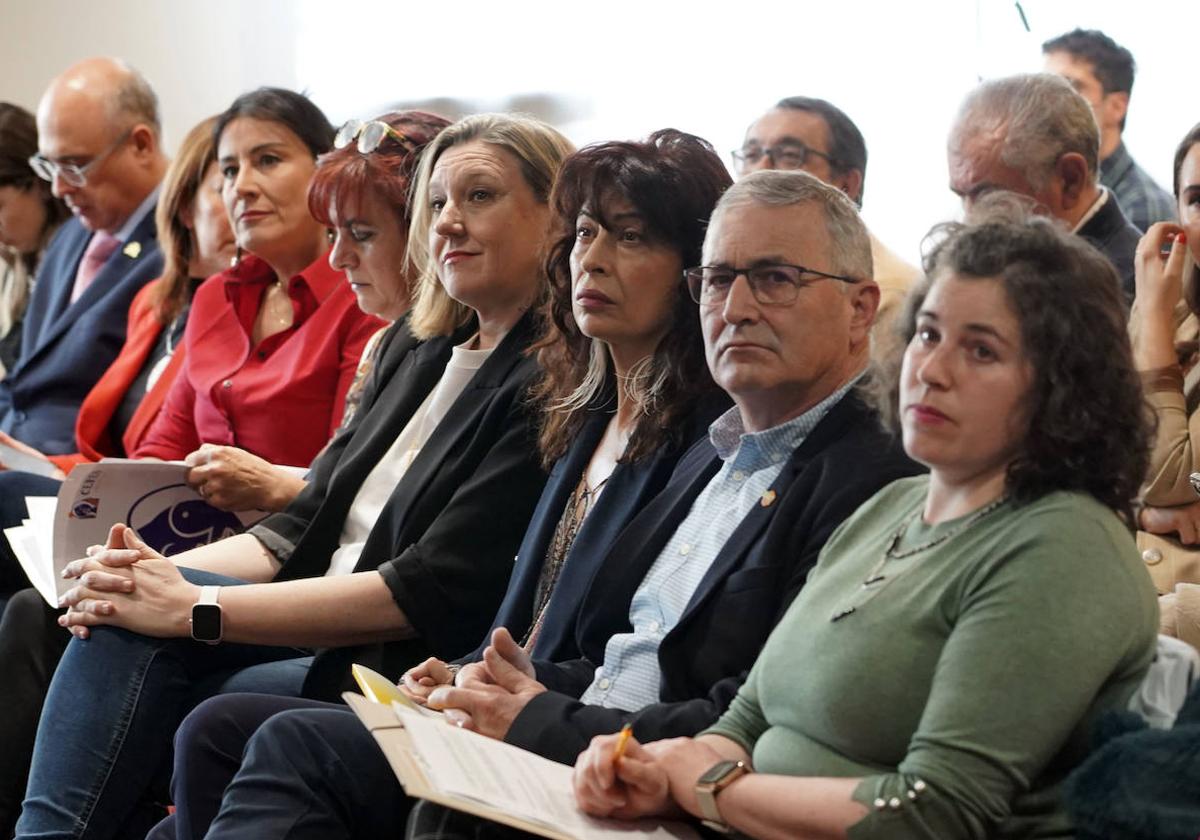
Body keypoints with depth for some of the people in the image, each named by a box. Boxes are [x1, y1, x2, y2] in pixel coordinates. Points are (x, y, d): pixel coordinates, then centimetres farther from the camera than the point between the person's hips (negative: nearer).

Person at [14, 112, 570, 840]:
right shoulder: (413, 350, 16)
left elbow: (433, 594, -17)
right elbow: (306, 526, 14)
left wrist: (196, 609, -17)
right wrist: (171, 575, -7)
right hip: (323, 637, 7)